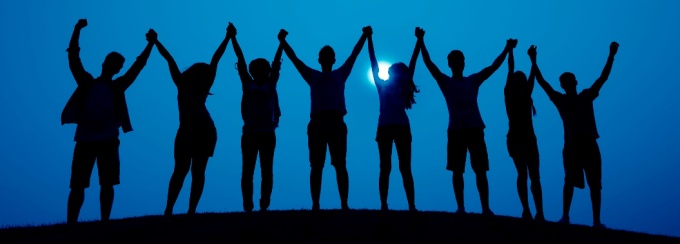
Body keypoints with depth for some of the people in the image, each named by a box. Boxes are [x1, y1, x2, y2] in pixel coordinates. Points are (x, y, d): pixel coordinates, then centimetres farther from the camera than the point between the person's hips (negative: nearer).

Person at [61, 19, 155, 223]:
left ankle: (104, 222, 6)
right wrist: (77, 30, -2)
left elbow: (138, 66, 11)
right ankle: (70, 224, 0)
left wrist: (151, 44, 5)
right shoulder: (86, 82, 12)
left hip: (108, 141, 1)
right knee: (78, 185, -1)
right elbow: (73, 58, 6)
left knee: (107, 184, 1)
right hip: (85, 140, -1)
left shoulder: (117, 87, 13)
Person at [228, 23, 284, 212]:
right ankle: (248, 207, 1)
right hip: (250, 132, 0)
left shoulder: (270, 84, 8)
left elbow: (276, 61, 4)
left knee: (266, 170, 1)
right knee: (248, 170, 0)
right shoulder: (247, 84, 7)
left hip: (267, 133, 0)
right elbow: (241, 60, 4)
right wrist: (233, 38, 4)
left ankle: (264, 205, 2)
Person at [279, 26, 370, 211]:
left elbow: (354, 55, 21)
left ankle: (344, 205, -8)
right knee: (316, 166, -3)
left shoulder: (340, 74, 22)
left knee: (340, 165, -4)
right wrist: (282, 41, 17)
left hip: (336, 123, 0)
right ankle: (315, 205, -4)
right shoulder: (312, 76, 22)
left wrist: (364, 36, 19)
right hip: (317, 123, 0)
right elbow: (294, 58, 21)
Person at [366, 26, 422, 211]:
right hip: (385, 127, -1)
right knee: (385, 167, -2)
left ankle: (412, 205, -8)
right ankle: (383, 205, -5)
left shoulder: (404, 88, 17)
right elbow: (373, 63, 12)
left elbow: (412, 63, 14)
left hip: (402, 127, 1)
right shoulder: (382, 86, 15)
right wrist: (369, 38, 9)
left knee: (405, 168, -3)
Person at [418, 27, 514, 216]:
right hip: (456, 130, -1)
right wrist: (421, 42, -7)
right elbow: (429, 64, 1)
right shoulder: (445, 82, 9)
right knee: (457, 171, -1)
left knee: (481, 171, -2)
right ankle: (460, 207, 4)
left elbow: (494, 66, 13)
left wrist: (507, 49, 7)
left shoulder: (473, 80, 14)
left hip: (475, 129, 1)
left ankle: (486, 208, -2)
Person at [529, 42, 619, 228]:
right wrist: (533, 62, -8)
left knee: (594, 183, -1)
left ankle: (596, 220, 0)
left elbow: (602, 78, 7)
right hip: (571, 145, -1)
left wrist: (611, 56, 1)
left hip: (589, 144, 1)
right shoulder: (560, 100, 6)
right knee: (570, 181, -7)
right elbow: (542, 83, 0)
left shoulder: (586, 96, 10)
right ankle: (565, 216, -5)